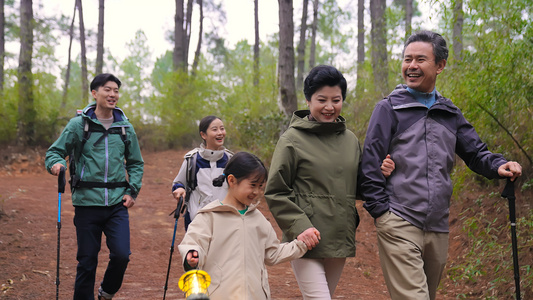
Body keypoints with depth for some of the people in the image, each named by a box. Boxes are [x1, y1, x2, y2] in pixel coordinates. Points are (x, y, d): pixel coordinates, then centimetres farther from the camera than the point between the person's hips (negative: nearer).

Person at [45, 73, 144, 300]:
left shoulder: (126, 128, 9)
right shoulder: (78, 124, 0)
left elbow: (136, 163, 19)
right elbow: (55, 151, 4)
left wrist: (133, 191, 6)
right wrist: (56, 163, -19)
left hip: (117, 204, 2)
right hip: (87, 202, -2)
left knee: (121, 255, -8)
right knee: (87, 261, 3)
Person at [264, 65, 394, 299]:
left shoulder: (350, 139, 10)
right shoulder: (293, 139, -6)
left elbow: (357, 188, 16)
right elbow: (275, 193, -6)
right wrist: (298, 226, -18)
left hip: (339, 241, 6)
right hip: (306, 242, -6)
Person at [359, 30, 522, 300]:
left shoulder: (449, 113, 15)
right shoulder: (389, 108, 1)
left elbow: (475, 153, 15)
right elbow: (370, 164, -2)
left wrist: (499, 166, -7)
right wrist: (379, 210, -9)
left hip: (437, 228, 6)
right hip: (399, 224, -5)